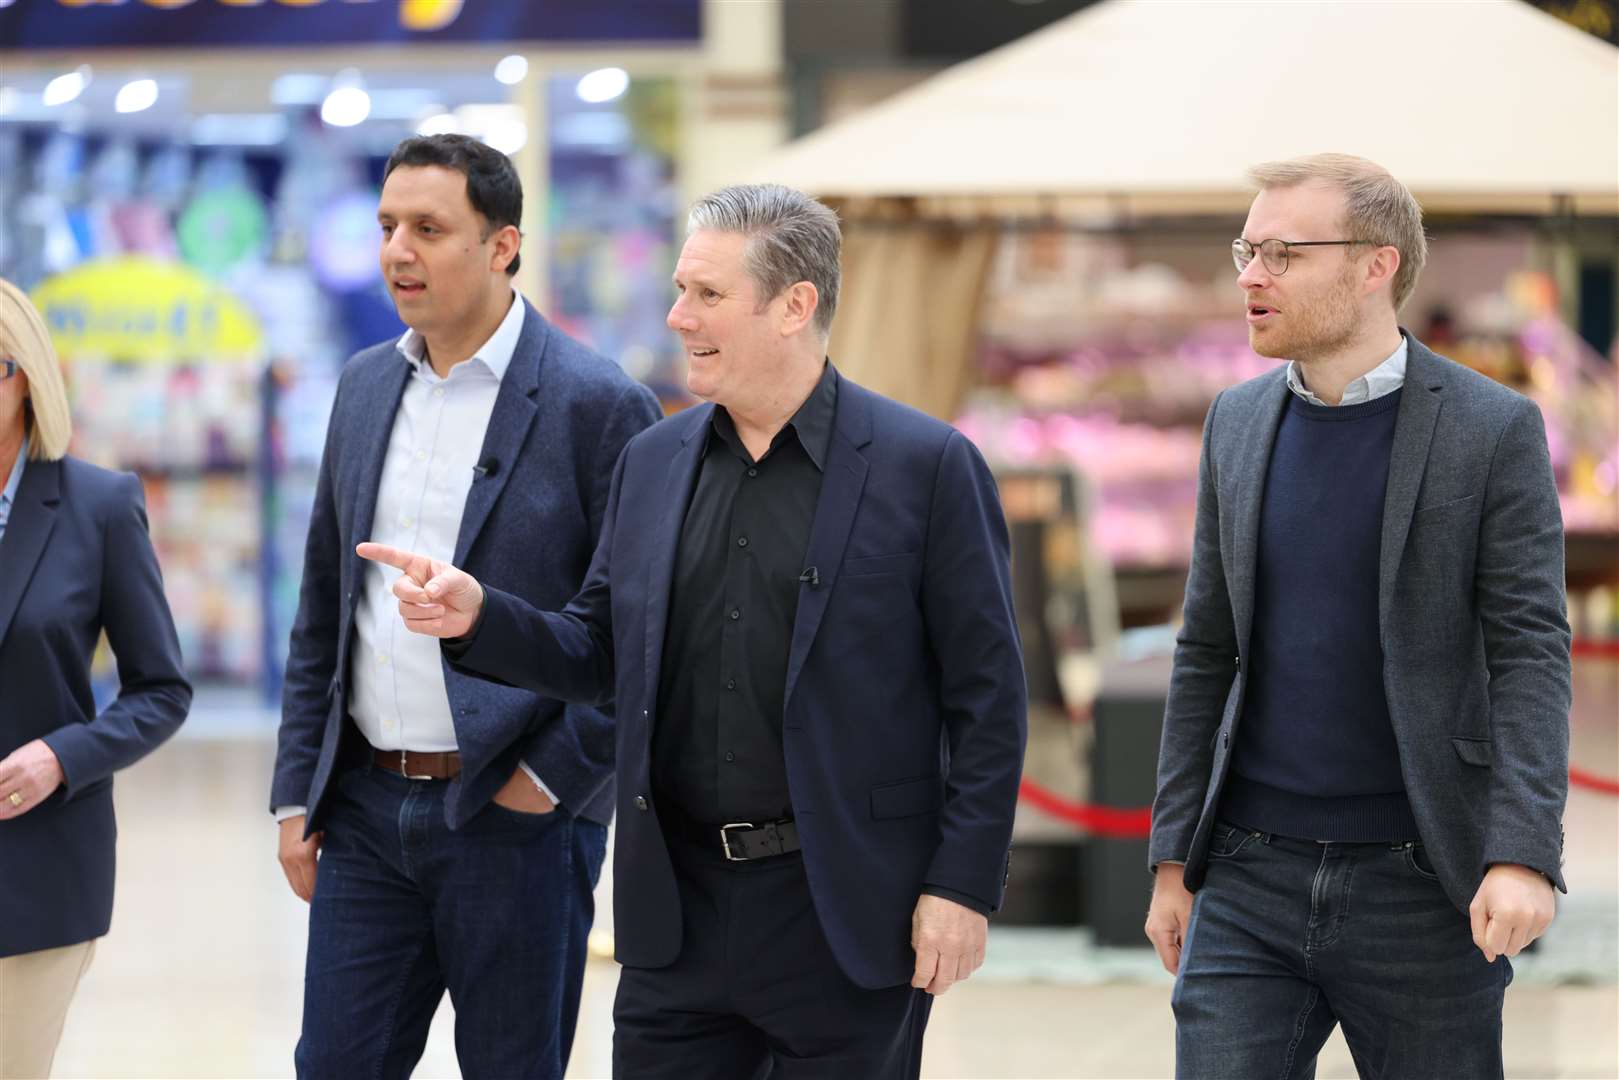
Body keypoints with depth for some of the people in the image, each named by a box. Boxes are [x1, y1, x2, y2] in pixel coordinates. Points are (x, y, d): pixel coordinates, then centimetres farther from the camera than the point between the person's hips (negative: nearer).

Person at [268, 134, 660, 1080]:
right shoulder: (366, 385, 10)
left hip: (514, 817, -5)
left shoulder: (597, 404, -10)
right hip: (368, 808, 5)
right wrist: (297, 791, 11)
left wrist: (555, 775, -12)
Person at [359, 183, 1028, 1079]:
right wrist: (477, 617, -5)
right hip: (681, 909, 5)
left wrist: (963, 887, -12)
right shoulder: (653, 464, 10)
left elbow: (986, 694, -7)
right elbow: (603, 656, 14)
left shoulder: (927, 467, -6)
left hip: (846, 916, -4)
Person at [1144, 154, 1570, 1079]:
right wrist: (1173, 859, 10)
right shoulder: (1240, 423, 8)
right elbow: (1209, 653, 13)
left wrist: (1524, 857, -22)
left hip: (1419, 888, -3)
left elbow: (1530, 655, -10)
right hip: (1253, 877, 3)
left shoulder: (1493, 431, -5)